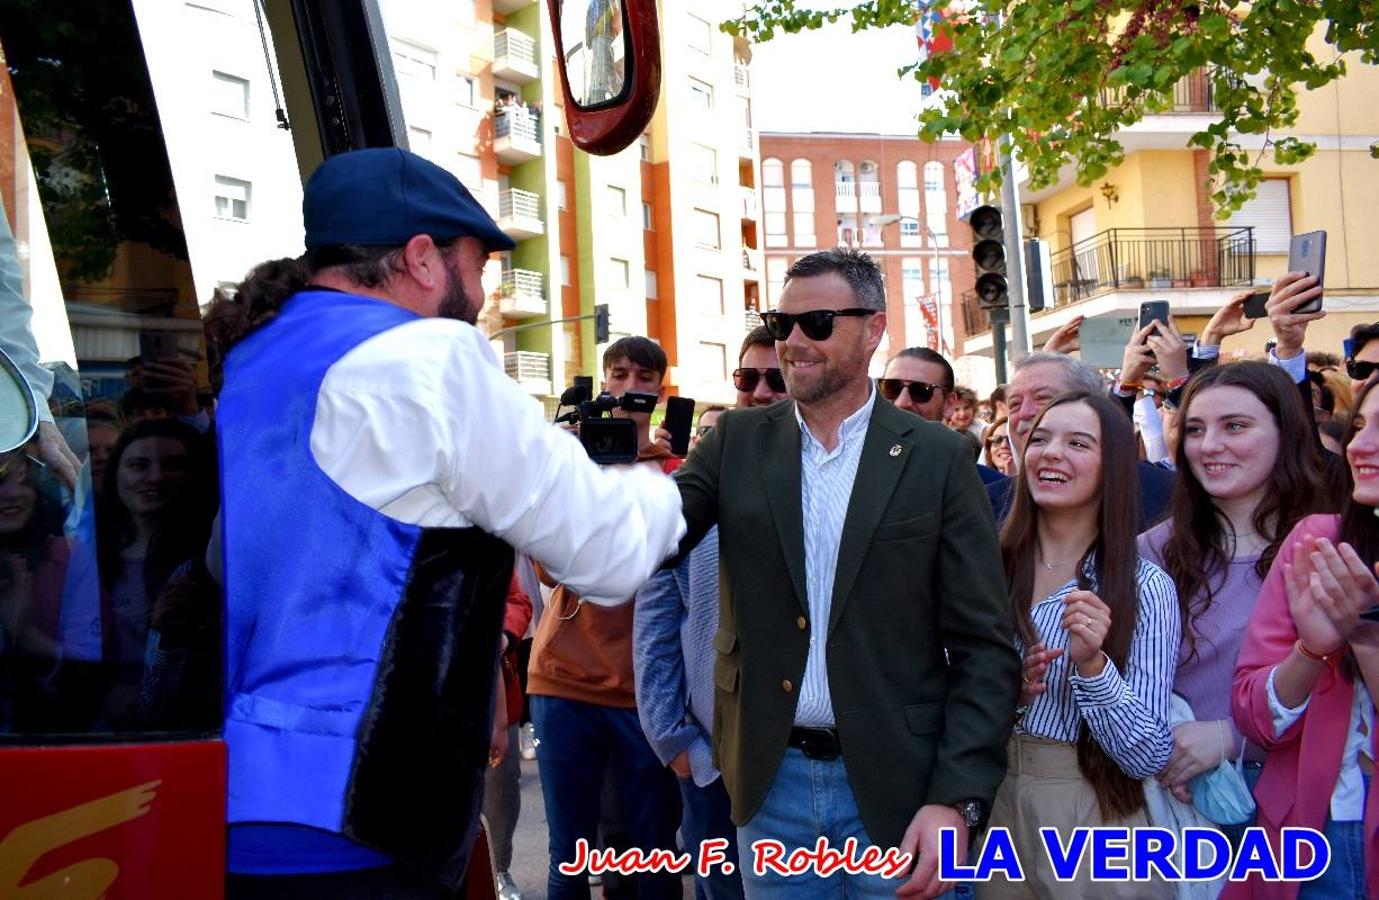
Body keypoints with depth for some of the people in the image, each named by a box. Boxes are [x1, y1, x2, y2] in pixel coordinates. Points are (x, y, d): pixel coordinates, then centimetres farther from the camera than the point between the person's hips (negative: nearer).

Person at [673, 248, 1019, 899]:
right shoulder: (739, 442, 3)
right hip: (770, 780, 2)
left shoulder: (939, 458, -4)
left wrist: (957, 800, -13)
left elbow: (985, 648, -5)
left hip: (897, 789, -2)